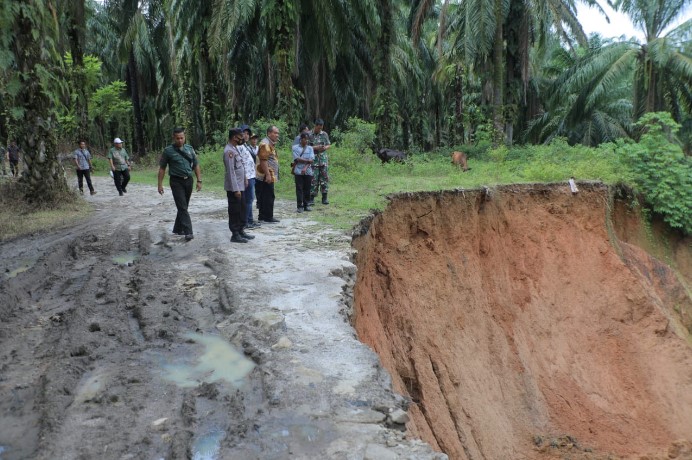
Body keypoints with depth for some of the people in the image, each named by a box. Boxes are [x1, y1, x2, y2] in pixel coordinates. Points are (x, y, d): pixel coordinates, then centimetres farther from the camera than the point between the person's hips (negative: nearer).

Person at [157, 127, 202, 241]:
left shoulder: (189, 149, 8)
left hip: (188, 181, 4)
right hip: (176, 181, -4)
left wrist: (199, 181, 3)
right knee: (182, 207, -11)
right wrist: (160, 184, -2)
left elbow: (196, 165, 11)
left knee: (184, 206, 12)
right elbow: (162, 168, 1)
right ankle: (188, 232, -15)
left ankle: (178, 229, 27)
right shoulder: (168, 151, -3)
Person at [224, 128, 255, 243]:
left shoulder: (236, 148, 12)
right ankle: (235, 235, 7)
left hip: (240, 185, 9)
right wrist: (236, 189, -22)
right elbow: (230, 171, -21)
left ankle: (241, 231, 25)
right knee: (234, 211, -1)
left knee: (242, 209, 15)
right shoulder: (229, 151, -18)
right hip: (233, 187, -9)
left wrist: (245, 178, 14)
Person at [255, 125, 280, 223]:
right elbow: (263, 160, -22)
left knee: (264, 197, 12)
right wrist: (268, 175, -25)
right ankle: (268, 217, 0)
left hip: (270, 175, 10)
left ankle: (263, 216, 17)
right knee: (269, 197, -5)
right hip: (266, 176, -10)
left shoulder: (271, 144, 18)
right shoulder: (265, 144, -15)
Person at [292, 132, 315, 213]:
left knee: (307, 189, 5)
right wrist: (307, 161, -6)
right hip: (298, 172, -2)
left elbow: (311, 160, -1)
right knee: (299, 189, -1)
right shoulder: (295, 147, 3)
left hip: (308, 172, 3)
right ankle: (300, 206, 2)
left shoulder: (310, 148, 10)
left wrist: (305, 168, -14)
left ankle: (306, 205, 13)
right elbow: (297, 159, -7)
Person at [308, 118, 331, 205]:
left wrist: (325, 147, -8)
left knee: (324, 178, 3)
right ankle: (311, 198, 6)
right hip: (313, 160, -3)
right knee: (313, 179, -2)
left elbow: (329, 145, 14)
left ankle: (324, 198, 10)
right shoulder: (309, 135, -3)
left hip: (323, 159, 3)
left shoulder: (324, 134, 7)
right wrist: (315, 147, -17)